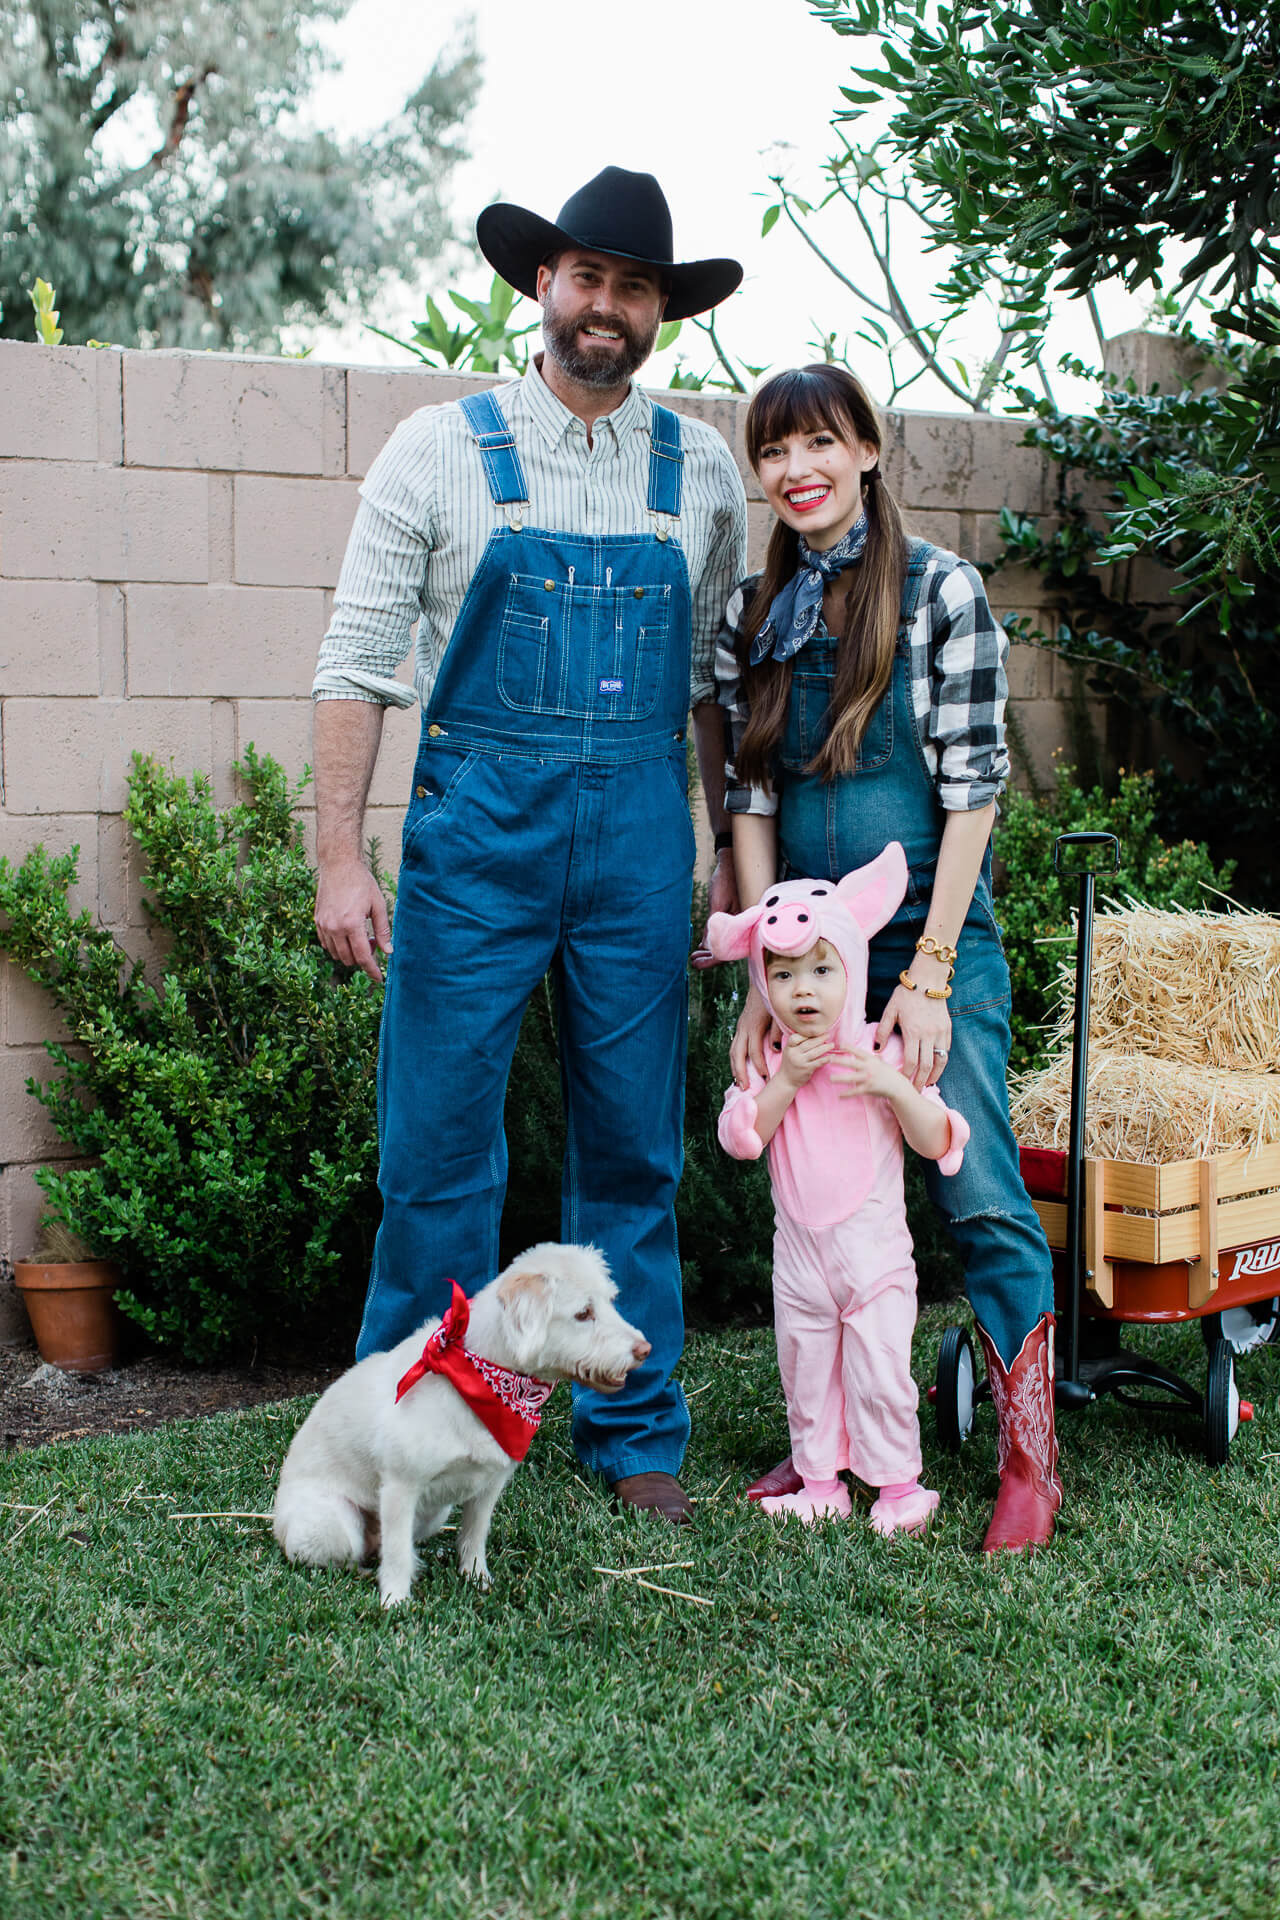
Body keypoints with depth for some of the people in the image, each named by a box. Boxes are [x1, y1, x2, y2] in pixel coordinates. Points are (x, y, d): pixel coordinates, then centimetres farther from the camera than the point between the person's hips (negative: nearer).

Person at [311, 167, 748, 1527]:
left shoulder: (700, 471, 10)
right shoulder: (442, 451, 1)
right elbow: (357, 662, -1)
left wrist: (730, 846, 10)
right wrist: (338, 858, -8)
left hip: (640, 830, 2)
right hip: (475, 825, -2)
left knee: (634, 1148, 7)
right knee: (437, 1144, 0)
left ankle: (634, 1436, 20)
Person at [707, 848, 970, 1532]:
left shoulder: (881, 1052, -6)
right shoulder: (766, 1060, 1)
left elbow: (937, 1144, -8)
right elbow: (738, 1138, -10)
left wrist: (894, 1087, -22)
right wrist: (785, 1082, -19)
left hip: (874, 1249, -3)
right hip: (799, 1251, 3)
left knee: (880, 1372, -2)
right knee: (805, 1373, 11)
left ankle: (899, 1487, 13)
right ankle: (821, 1485, 25)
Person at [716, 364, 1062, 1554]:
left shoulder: (940, 591, -5)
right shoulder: (752, 615, 7)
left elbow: (973, 787, -8)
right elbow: (752, 801, 7)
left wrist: (927, 974, -12)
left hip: (933, 937, -4)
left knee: (980, 1197, -6)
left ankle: (1030, 1457, 6)